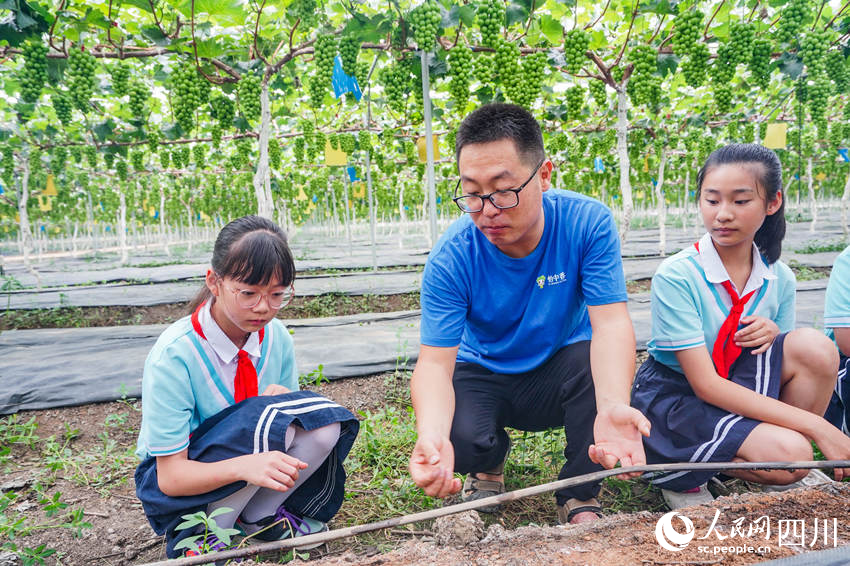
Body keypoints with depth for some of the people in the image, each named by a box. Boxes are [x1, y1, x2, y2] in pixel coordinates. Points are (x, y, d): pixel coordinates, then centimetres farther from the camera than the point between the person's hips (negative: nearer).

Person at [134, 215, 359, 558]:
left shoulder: (276, 337, -8)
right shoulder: (173, 355, -23)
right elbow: (171, 476, -21)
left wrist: (287, 400, -23)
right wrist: (244, 466, -41)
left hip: (249, 474, 4)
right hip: (176, 488, -4)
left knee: (324, 423, -23)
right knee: (269, 416, -32)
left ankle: (255, 519, -8)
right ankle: (202, 537, -13)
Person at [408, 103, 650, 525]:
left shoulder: (588, 222, -22)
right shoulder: (452, 257, -23)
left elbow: (610, 322, -28)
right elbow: (435, 361, -26)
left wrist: (613, 406, -49)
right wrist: (431, 435, -48)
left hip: (560, 371, 0)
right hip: (482, 375, 0)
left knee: (599, 363, -33)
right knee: (459, 441, -30)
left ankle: (579, 498, -7)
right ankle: (491, 461, 12)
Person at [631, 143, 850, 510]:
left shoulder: (779, 279, -2)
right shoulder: (675, 276, -20)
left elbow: (793, 365, 8)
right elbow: (706, 384, -23)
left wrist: (774, 336, -18)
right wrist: (818, 426, -26)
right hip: (675, 395, -5)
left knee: (814, 347, -19)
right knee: (787, 457, -27)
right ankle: (679, 470, -2)